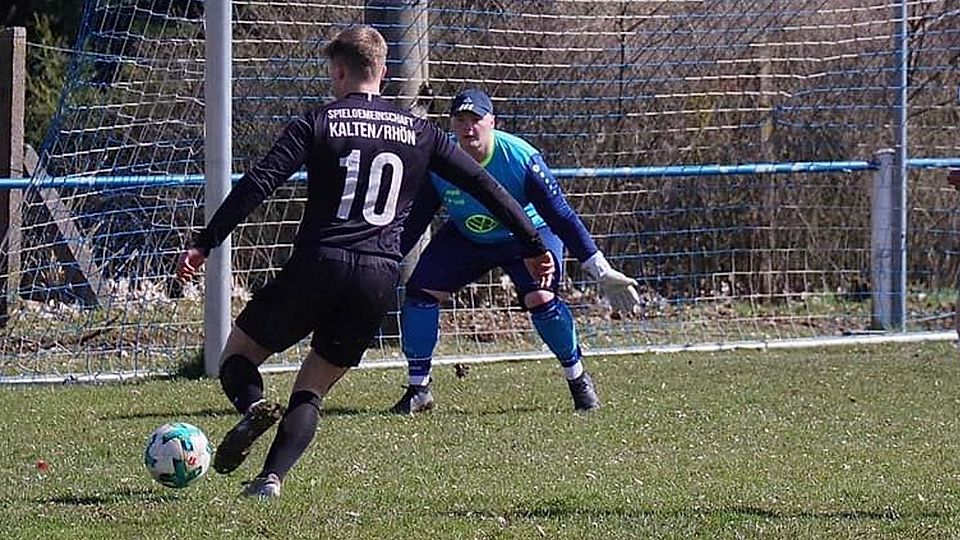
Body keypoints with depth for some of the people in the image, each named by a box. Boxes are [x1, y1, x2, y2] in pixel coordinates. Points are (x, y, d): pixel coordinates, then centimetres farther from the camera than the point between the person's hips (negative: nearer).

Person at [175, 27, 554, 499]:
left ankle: (253, 407, -20)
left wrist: (205, 244, -5)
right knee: (311, 391, 13)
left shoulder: (318, 124, 4)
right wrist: (533, 245, 18)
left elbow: (257, 184, -5)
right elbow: (483, 185, 13)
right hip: (380, 278, 3)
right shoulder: (418, 132, 14)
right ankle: (272, 477, -9)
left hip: (318, 265, -3)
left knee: (237, 355, 13)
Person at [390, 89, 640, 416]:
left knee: (540, 297, -26)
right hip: (465, 239, 3)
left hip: (529, 234, -3)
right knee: (419, 290, -12)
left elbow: (561, 216, -26)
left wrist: (602, 273, -28)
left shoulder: (521, 159, -30)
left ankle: (578, 380, -3)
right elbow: (412, 223, -9)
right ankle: (418, 389, 2)